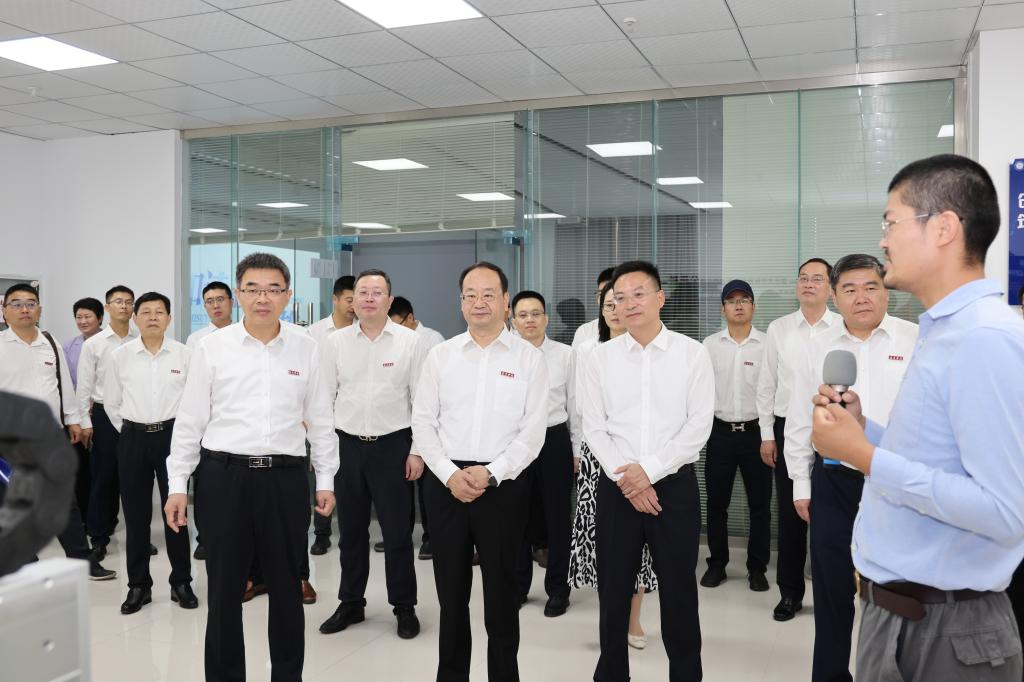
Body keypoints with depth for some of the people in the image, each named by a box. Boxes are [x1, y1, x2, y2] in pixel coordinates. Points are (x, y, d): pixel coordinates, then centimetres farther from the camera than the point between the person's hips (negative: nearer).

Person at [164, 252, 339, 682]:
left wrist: (326, 480, 6)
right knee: (224, 588, 8)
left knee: (287, 587, 11)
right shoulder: (212, 347, 1)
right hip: (223, 475, -1)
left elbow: (320, 421, 8)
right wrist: (177, 485, 0)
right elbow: (189, 421, 2)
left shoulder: (305, 349, 4)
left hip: (285, 477, 1)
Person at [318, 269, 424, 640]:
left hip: (392, 445, -2)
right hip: (347, 445, 2)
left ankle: (404, 607, 19)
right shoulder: (335, 342, 3)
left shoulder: (408, 341, -3)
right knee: (351, 530, 13)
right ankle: (351, 603, 28)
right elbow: (324, 398, 6)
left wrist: (417, 451, -5)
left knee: (397, 531, 4)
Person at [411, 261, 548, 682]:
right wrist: (449, 474, -9)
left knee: (501, 590, 9)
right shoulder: (441, 355, 6)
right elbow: (422, 422, 3)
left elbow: (533, 430, -5)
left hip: (503, 486, -2)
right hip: (446, 483, 2)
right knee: (451, 589, 12)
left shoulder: (529, 358, 0)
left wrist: (490, 473, -14)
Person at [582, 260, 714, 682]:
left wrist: (649, 471, -13)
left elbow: (699, 424, -6)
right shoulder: (601, 357, 3)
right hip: (616, 488, 2)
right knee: (614, 589, 10)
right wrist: (625, 479, -10)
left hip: (675, 486, -1)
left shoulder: (692, 353, -2)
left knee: (678, 590, 8)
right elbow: (594, 428, 2)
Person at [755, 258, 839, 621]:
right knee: (789, 512, 8)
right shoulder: (778, 329, 4)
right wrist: (767, 434, 3)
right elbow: (766, 384, 6)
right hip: (788, 429, 2)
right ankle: (790, 592, 20)